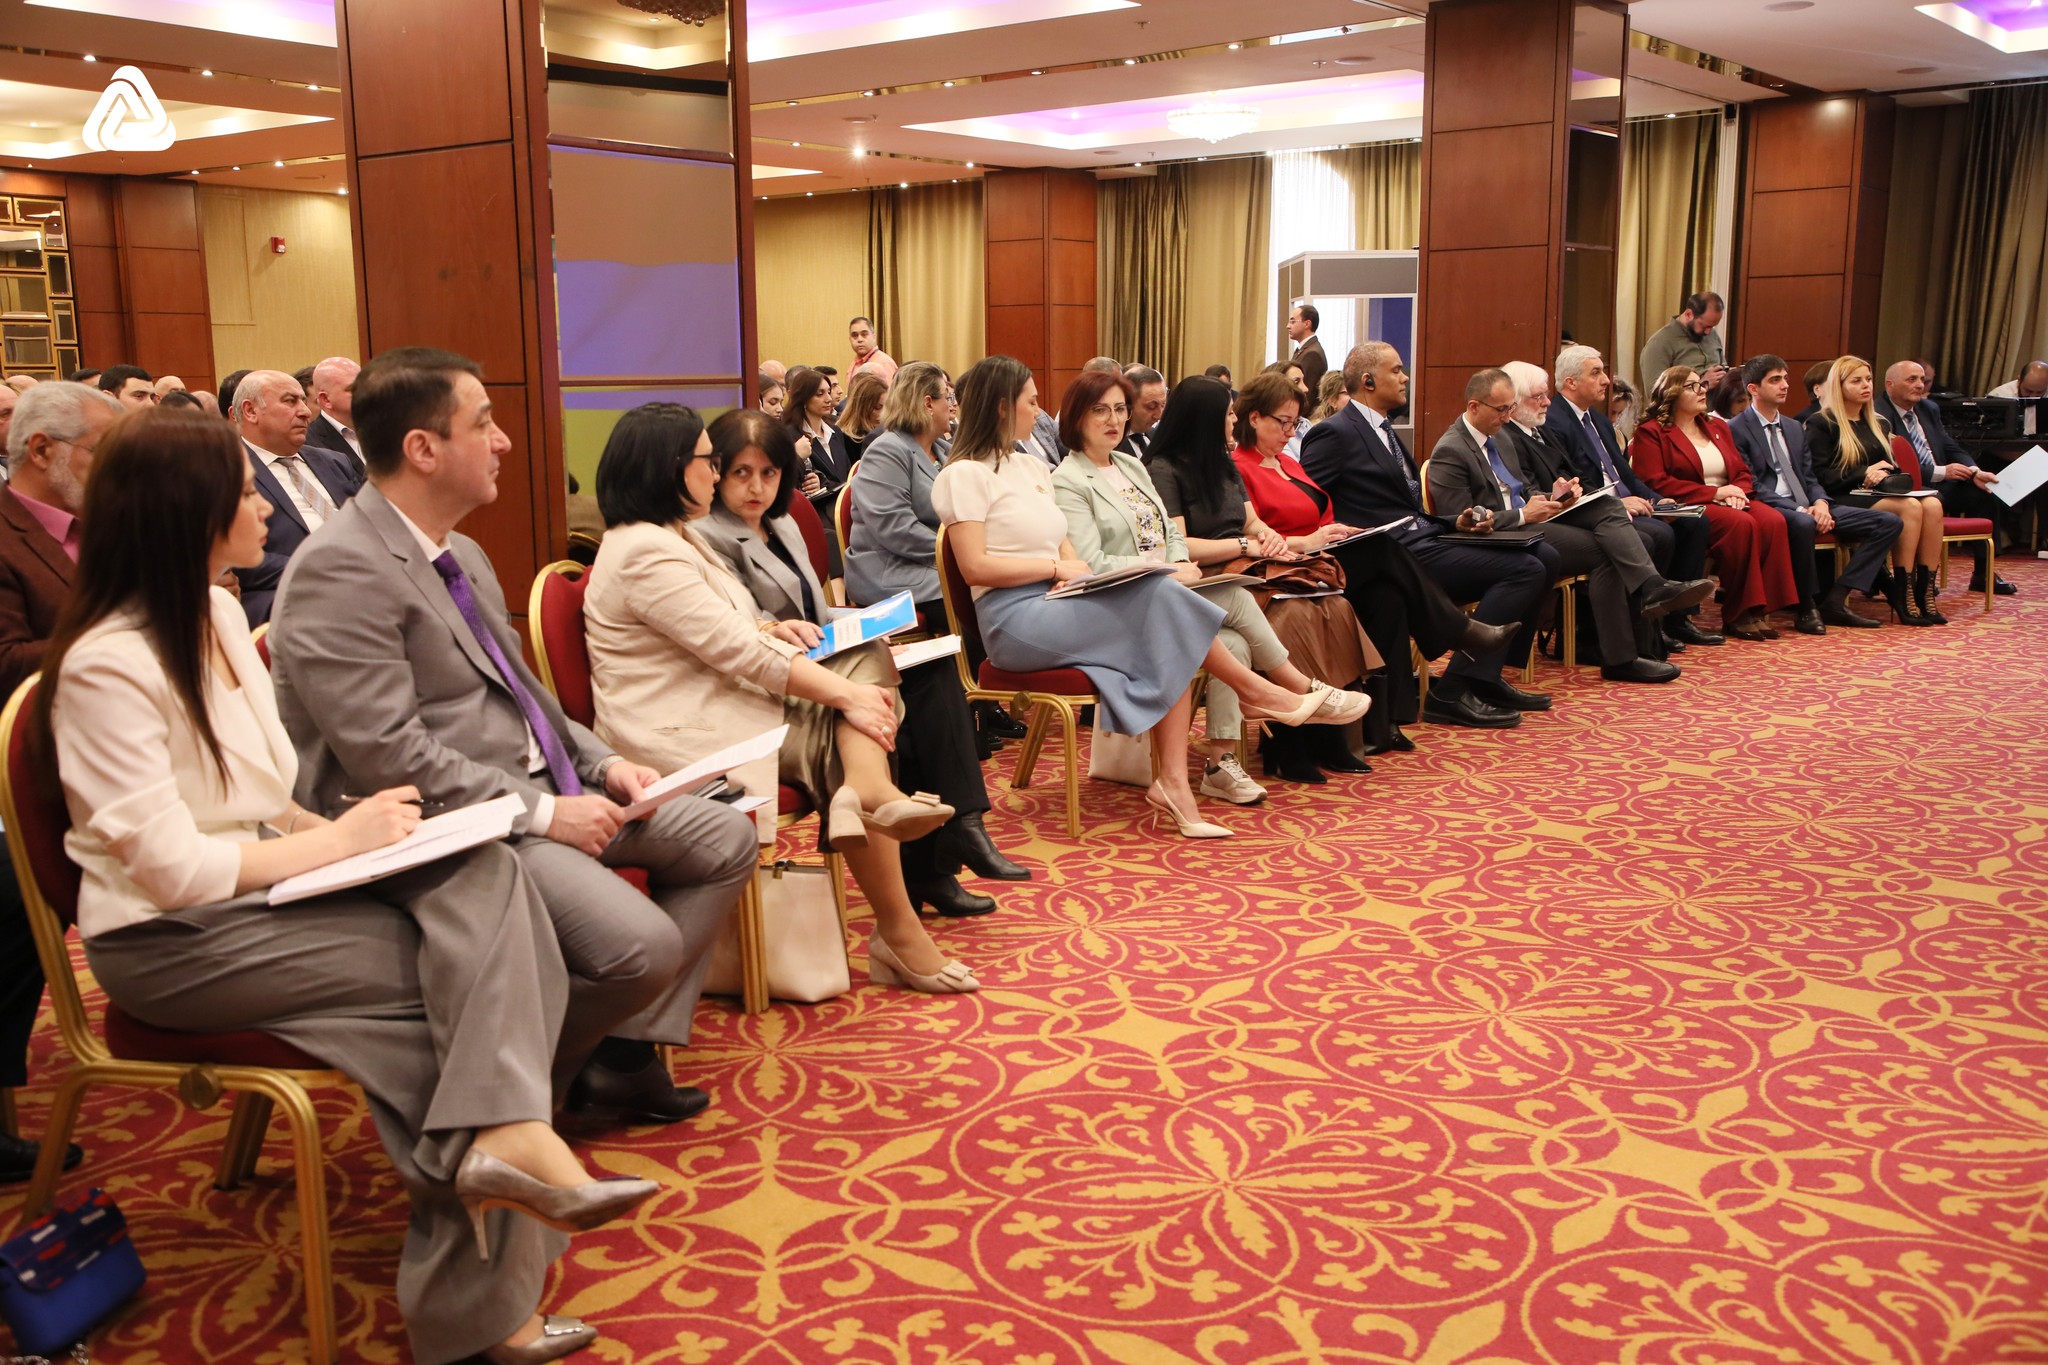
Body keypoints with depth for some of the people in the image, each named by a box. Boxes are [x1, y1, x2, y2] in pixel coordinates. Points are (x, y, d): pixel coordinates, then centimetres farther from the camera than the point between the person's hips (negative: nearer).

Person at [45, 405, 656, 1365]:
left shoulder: (217, 613, 9)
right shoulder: (108, 665, -18)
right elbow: (173, 869, -22)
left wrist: (333, 828, -3)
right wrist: (338, 841, -14)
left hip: (253, 883, 7)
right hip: (169, 940, -7)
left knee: (480, 877, -20)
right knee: (449, 959, -20)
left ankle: (504, 1132, -31)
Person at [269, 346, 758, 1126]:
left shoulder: (463, 556, 15)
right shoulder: (340, 570, -17)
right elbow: (386, 755, -22)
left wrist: (600, 762, 6)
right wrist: (540, 812, -20)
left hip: (536, 788, 10)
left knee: (726, 839, 4)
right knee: (643, 943, -26)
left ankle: (625, 1049, 5)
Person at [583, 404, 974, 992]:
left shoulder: (679, 535, 17)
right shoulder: (646, 555, -18)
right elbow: (741, 654, -22)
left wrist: (768, 627, 0)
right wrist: (846, 694, -19)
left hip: (729, 702, 10)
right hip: (692, 736, -10)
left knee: (868, 657, -5)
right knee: (844, 747, -18)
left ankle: (870, 790, -34)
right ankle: (898, 936, -19)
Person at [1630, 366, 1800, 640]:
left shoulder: (1717, 428, 24)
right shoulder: (1651, 432, 2)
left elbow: (1743, 472, 22)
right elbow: (1655, 483, -11)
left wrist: (1738, 491, -4)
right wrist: (1714, 493, -14)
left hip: (1729, 503, 7)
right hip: (1689, 509, -6)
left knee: (1773, 521, -24)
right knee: (1740, 524, -33)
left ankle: (1759, 607, -24)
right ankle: (1737, 615, -26)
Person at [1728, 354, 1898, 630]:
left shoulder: (1794, 428, 23)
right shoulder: (1737, 430, -2)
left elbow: (1810, 478, 19)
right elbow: (1753, 488, -11)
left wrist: (1820, 503, -5)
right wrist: (1800, 510, -20)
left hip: (1808, 508, 8)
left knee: (1889, 522, -6)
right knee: (1802, 523, -42)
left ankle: (1835, 601, -11)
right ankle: (1807, 607, -23)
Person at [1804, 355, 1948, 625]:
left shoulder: (1878, 425, 25)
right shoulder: (1821, 424, 3)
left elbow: (1894, 469, 30)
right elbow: (1818, 475, -7)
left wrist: (1886, 476, 5)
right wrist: (1863, 475, -15)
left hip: (1880, 493, 7)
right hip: (1845, 500, -7)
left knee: (1933, 505, -25)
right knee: (1910, 507, -31)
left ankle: (1926, 594, -28)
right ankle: (1901, 597, -28)